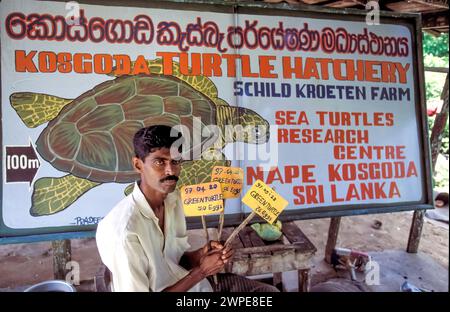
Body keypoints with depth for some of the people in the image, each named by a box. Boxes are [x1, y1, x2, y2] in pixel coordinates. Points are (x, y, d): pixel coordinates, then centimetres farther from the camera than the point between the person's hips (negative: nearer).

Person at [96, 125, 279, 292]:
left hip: (191, 281, 7)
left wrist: (201, 255, -16)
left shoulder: (173, 198, -7)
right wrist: (201, 271, -23)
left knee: (270, 291, 8)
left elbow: (179, 259, 4)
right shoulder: (124, 231, -31)